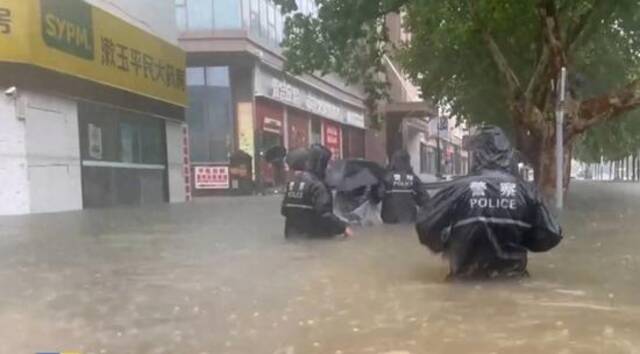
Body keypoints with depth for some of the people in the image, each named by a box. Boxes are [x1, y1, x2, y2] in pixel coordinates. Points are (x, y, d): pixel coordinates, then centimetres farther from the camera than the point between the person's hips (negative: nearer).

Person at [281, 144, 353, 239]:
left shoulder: (293, 181, 10)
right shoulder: (317, 185, -17)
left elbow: (284, 210, 15)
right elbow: (324, 214, -24)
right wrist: (343, 227, -17)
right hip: (312, 237, -8)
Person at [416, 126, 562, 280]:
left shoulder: (459, 189, -14)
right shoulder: (524, 190, -8)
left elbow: (427, 229, -11)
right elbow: (550, 236, -2)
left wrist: (450, 250, 10)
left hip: (467, 273, -1)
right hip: (511, 273, 2)